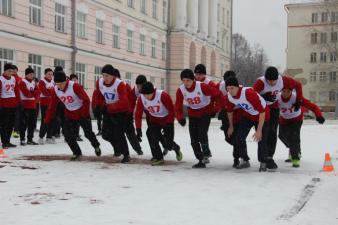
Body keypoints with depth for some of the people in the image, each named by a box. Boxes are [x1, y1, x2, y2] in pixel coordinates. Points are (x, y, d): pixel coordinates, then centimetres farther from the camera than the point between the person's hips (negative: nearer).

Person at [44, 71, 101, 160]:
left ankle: (96, 146, 39)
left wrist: (84, 114, -24)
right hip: (69, 115, 4)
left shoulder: (75, 86, -28)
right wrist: (47, 120, -5)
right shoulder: (55, 90, -11)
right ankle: (77, 153, 16)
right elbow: (52, 106, -3)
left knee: (88, 133, 8)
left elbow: (86, 100, -26)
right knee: (68, 136, -5)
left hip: (82, 113, -4)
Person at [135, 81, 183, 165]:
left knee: (168, 144, -6)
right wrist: (138, 128, -19)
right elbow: (138, 114, -11)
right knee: (153, 139, -15)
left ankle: (176, 149, 30)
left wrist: (169, 124, -22)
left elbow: (172, 110, -22)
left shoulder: (163, 96, -30)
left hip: (167, 120, -4)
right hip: (154, 121, 4)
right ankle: (158, 158, 6)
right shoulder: (141, 99, -17)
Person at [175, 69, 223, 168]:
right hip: (193, 114, 4)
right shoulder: (180, 90, -14)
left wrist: (216, 108, -16)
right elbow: (178, 106, -6)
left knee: (202, 134, -19)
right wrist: (180, 118, -20)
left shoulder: (202, 87, -26)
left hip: (205, 112, -4)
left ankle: (205, 155, 4)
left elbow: (217, 94, -18)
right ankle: (201, 160, 13)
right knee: (194, 138, 1)